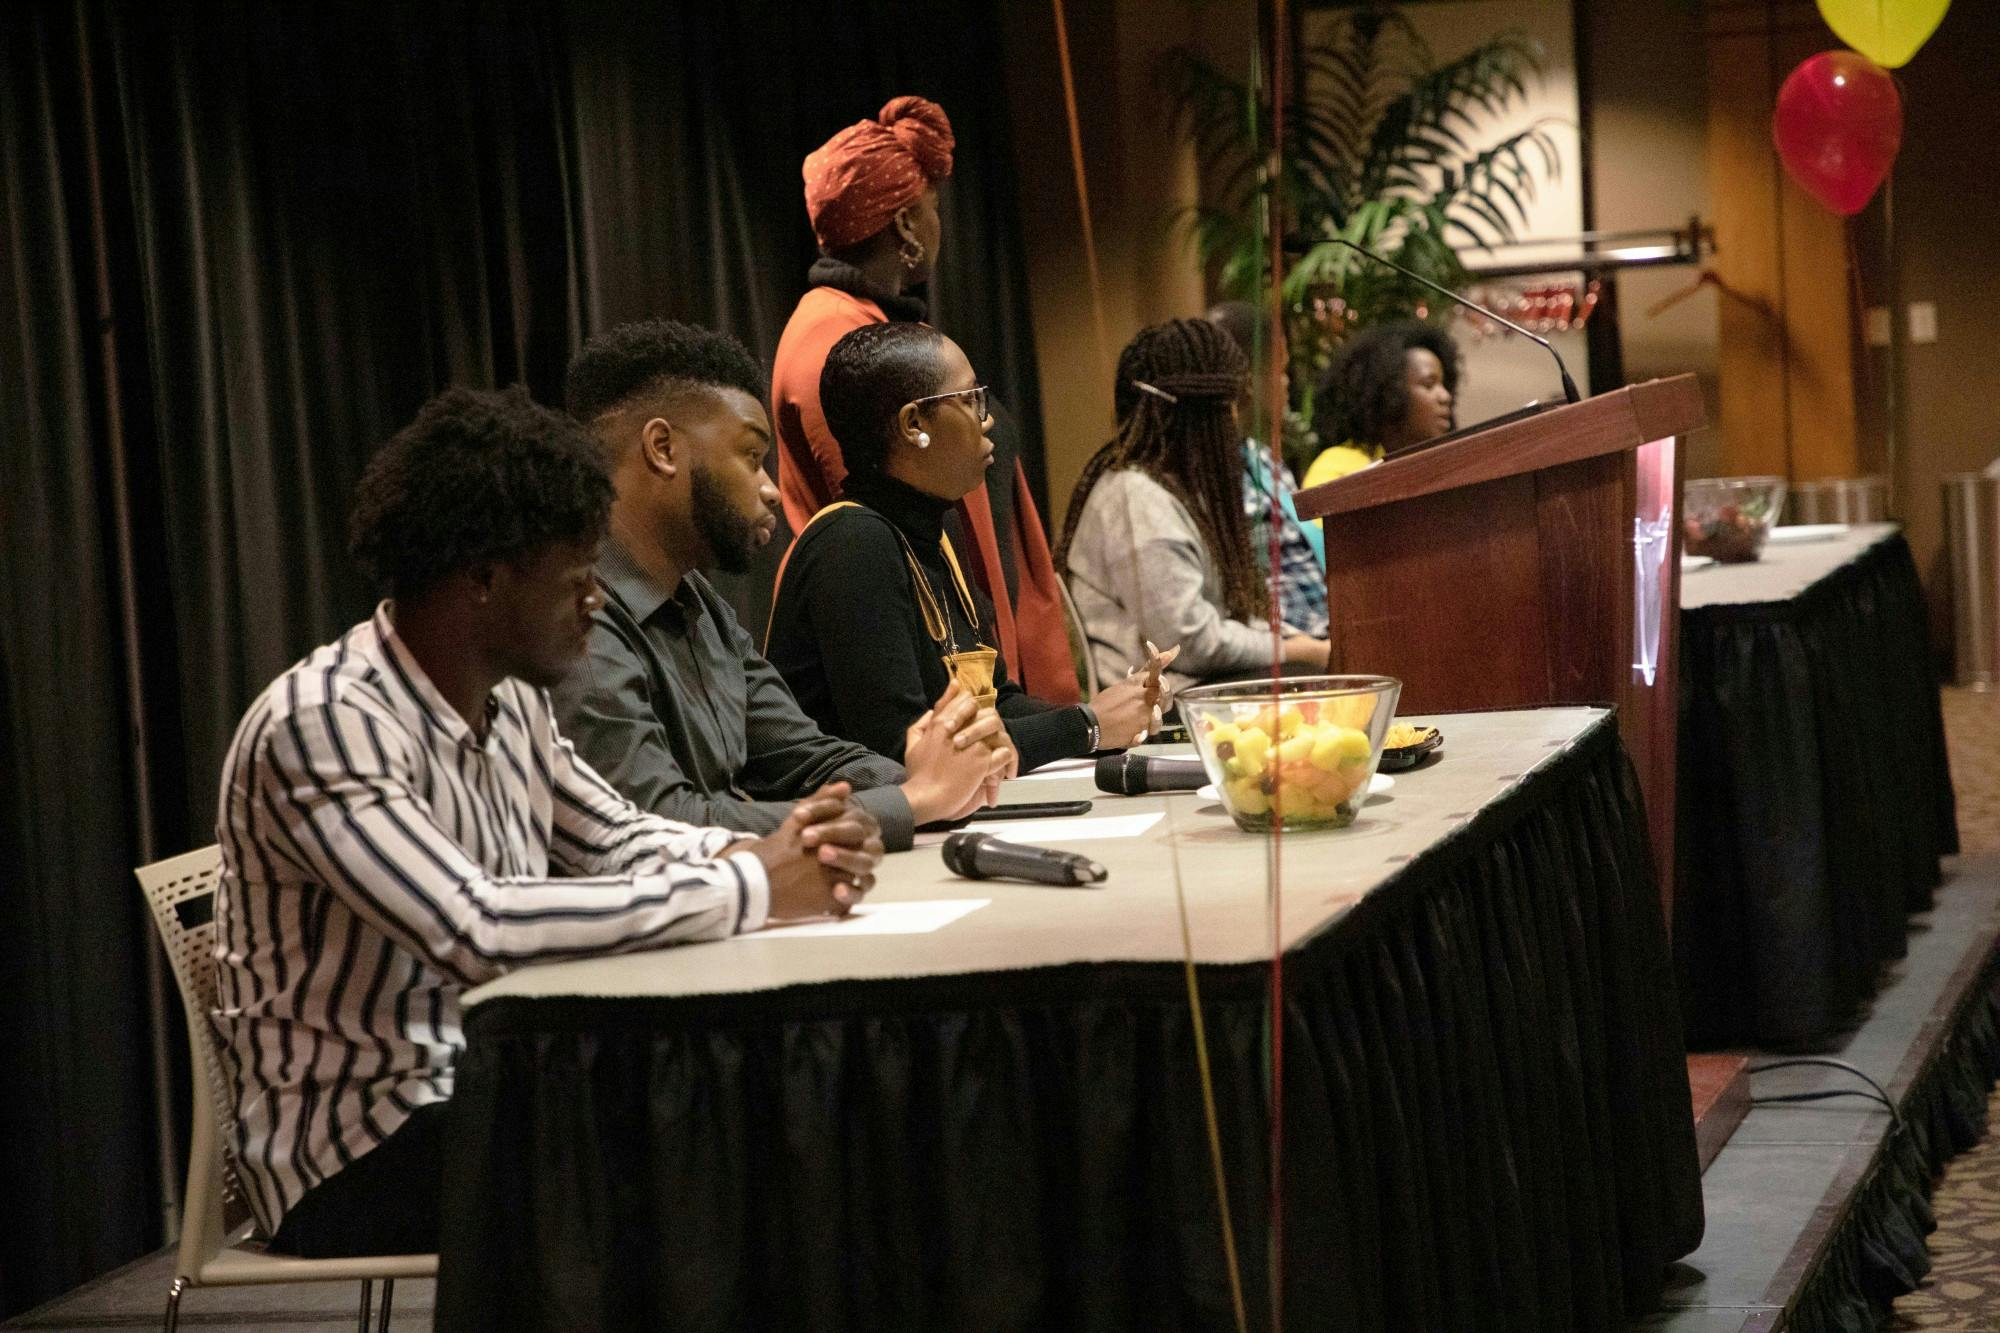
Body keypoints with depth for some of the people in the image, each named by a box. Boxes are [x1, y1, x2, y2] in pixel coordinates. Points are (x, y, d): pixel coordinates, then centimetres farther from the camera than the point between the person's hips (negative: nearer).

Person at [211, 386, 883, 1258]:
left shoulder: (507, 699, 5)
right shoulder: (323, 723, -22)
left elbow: (617, 841, 15)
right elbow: (473, 930, -33)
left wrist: (775, 853, -7)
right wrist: (748, 891, -26)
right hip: (358, 1149, -8)